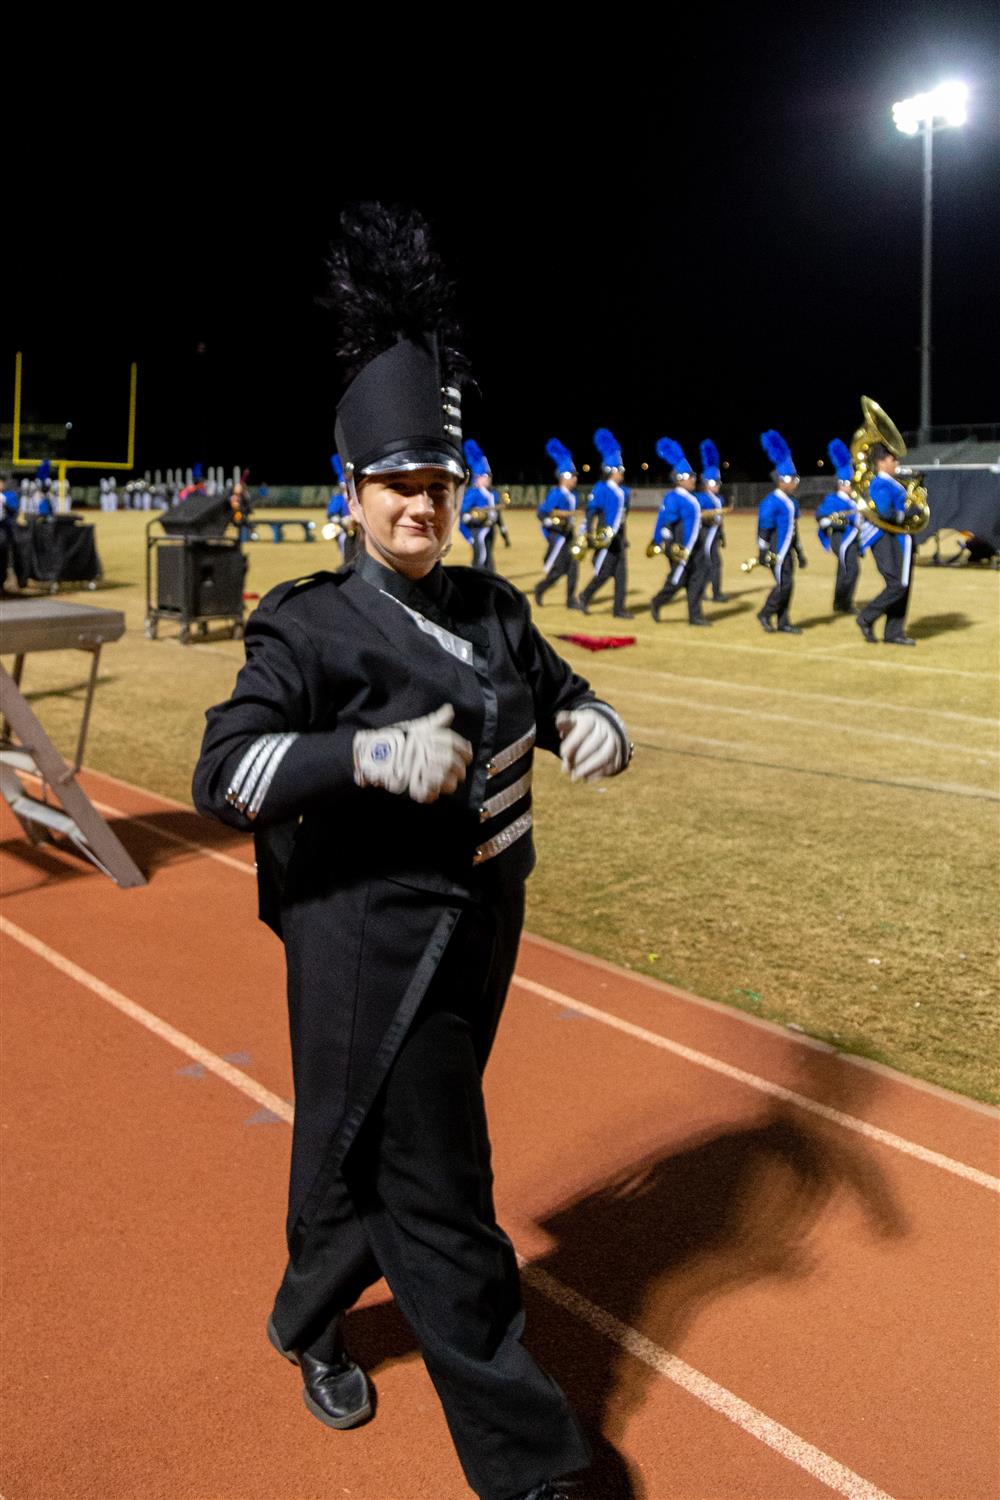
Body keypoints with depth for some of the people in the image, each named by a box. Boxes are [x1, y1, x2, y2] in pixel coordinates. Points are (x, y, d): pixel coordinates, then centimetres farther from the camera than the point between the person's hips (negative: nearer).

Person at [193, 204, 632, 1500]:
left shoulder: (491, 608, 5)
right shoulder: (311, 625, -13)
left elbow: (559, 695, 15)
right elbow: (223, 774, -21)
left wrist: (594, 729, -9)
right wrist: (369, 752, -35)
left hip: (481, 927, 7)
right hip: (371, 943, -6)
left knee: (368, 1151, 23)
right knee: (439, 1198, 3)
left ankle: (309, 1324, 50)